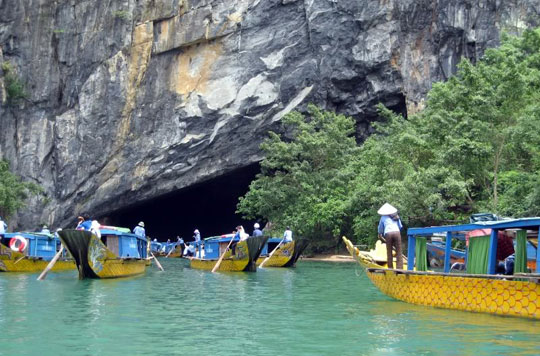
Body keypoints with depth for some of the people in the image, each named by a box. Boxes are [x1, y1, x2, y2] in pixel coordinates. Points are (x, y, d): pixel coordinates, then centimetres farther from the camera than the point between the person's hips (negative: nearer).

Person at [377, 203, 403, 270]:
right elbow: (400, 226, 29)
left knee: (389, 253, 7)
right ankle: (399, 268, -8)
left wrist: (380, 236, 43)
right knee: (399, 253, 1)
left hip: (388, 234, -1)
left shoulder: (383, 217, 21)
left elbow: (380, 230, 28)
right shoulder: (396, 216, 25)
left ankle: (391, 268, 5)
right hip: (397, 232, 1)